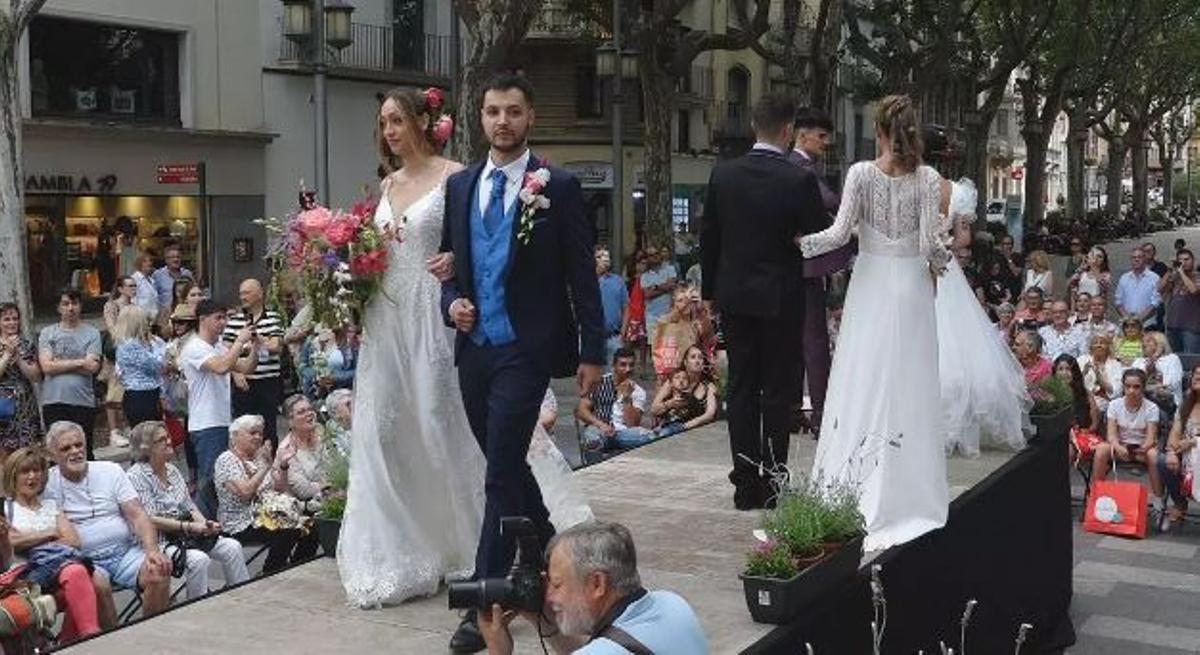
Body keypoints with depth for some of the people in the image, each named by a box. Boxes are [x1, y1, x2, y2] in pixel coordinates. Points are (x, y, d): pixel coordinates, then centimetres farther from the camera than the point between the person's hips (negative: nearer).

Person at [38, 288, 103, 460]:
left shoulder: (92, 333, 4)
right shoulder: (47, 333, 8)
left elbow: (92, 367, -7)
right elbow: (47, 367, -4)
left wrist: (59, 364, -5)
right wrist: (78, 362, -7)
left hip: (83, 401, -1)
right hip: (53, 401, 1)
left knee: (84, 450, 2)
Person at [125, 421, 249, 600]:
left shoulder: (172, 470, 14)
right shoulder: (136, 476, -11)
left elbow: (189, 507, 16)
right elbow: (151, 521, -17)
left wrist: (205, 524, -5)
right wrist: (188, 527, -20)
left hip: (185, 535, 8)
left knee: (232, 547, -9)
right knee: (198, 559, -32)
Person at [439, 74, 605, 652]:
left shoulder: (557, 186, -5)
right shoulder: (460, 185, 10)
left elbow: (582, 274, -5)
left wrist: (592, 352, -7)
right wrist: (451, 302, -4)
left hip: (524, 349, -6)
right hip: (473, 348, 6)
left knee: (502, 472, -7)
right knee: (505, 464, 17)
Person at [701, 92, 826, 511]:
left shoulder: (722, 174, -1)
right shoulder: (800, 180, -14)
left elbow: (707, 238, 6)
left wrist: (710, 292, 15)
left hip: (734, 298, 4)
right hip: (781, 299, -4)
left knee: (741, 390, 9)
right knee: (778, 393, 5)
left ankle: (746, 486, 13)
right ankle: (773, 486, 8)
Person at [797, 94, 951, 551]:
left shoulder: (860, 173, -7)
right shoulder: (929, 179, -5)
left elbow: (840, 232, -9)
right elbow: (932, 244, -8)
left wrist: (801, 242, 5)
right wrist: (941, 261, 13)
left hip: (870, 286, 0)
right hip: (912, 287, 0)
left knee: (863, 380, 6)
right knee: (907, 383, 6)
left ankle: (858, 486, 10)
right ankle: (905, 490, 10)